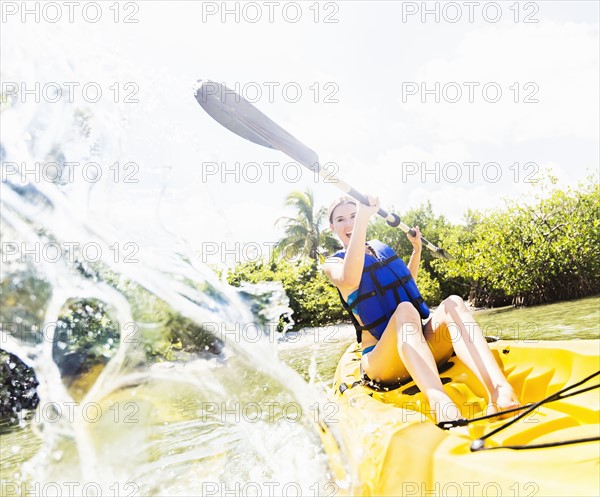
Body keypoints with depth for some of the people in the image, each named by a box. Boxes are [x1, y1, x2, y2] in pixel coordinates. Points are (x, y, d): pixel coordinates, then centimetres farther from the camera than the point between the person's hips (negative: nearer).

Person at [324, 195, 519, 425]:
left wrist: (416, 249, 25)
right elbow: (349, 280, -26)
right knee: (405, 309, -34)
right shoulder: (334, 263, 1)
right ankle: (440, 403, -59)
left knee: (453, 303, -22)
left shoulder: (382, 249, 19)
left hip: (420, 347, 5)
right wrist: (363, 219, -28)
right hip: (380, 359, -5)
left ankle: (498, 390, -46)